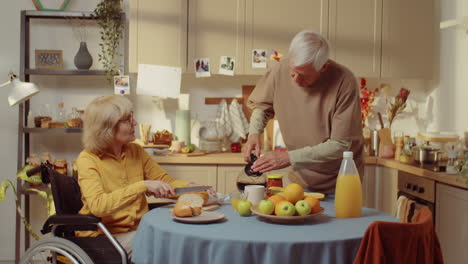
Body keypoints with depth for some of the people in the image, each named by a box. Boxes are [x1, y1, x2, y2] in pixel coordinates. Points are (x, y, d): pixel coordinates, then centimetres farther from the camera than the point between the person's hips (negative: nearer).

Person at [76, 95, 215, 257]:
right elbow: (98, 205, -26)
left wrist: (192, 188, -9)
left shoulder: (135, 151, 6)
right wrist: (143, 186, -33)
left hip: (137, 230, 6)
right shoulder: (88, 159, -12)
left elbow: (165, 181, 11)